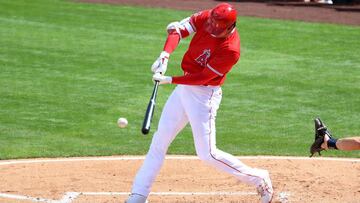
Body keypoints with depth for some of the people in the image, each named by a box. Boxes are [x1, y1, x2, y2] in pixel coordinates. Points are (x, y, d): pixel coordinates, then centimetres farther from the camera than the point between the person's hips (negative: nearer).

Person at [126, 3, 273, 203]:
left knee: (207, 153, -8)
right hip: (184, 88, 7)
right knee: (159, 141, 9)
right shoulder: (206, 18, -9)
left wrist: (169, 80, -24)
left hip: (204, 95, -7)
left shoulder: (231, 51, -26)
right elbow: (177, 29, -12)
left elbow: (203, 77, -24)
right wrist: (165, 55, -28)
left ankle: (259, 179, 7)